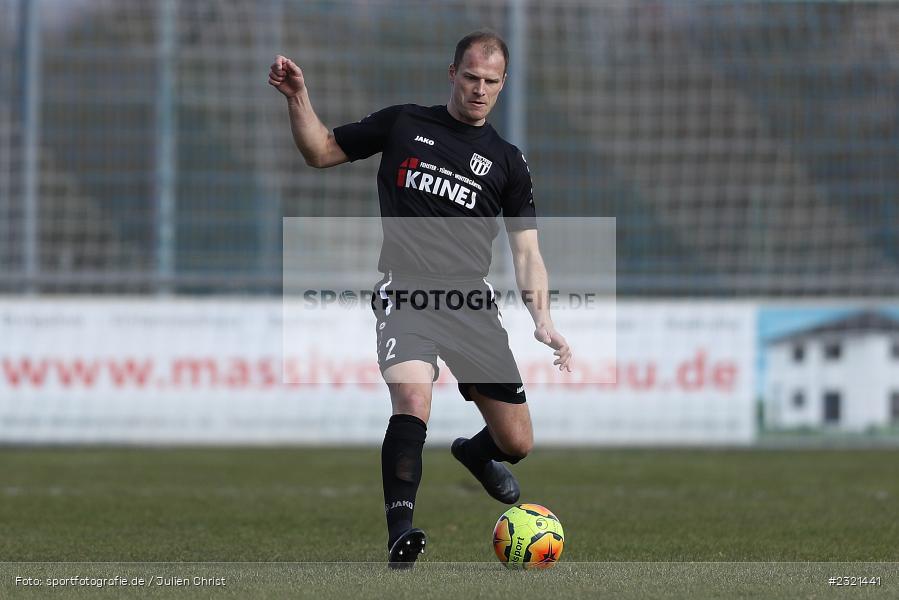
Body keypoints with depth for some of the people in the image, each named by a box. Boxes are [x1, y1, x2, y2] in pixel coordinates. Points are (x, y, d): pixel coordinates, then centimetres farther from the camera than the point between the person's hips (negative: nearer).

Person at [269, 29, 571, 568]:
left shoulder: (508, 163, 12)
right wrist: (298, 98, -1)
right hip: (406, 296, -3)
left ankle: (476, 452, 40)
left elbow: (527, 251, 9)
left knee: (517, 444, 3)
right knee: (412, 397, -32)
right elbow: (321, 151, 16)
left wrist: (542, 320, -6)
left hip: (473, 304, 3)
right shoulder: (404, 124, 9)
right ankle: (400, 529, -36)